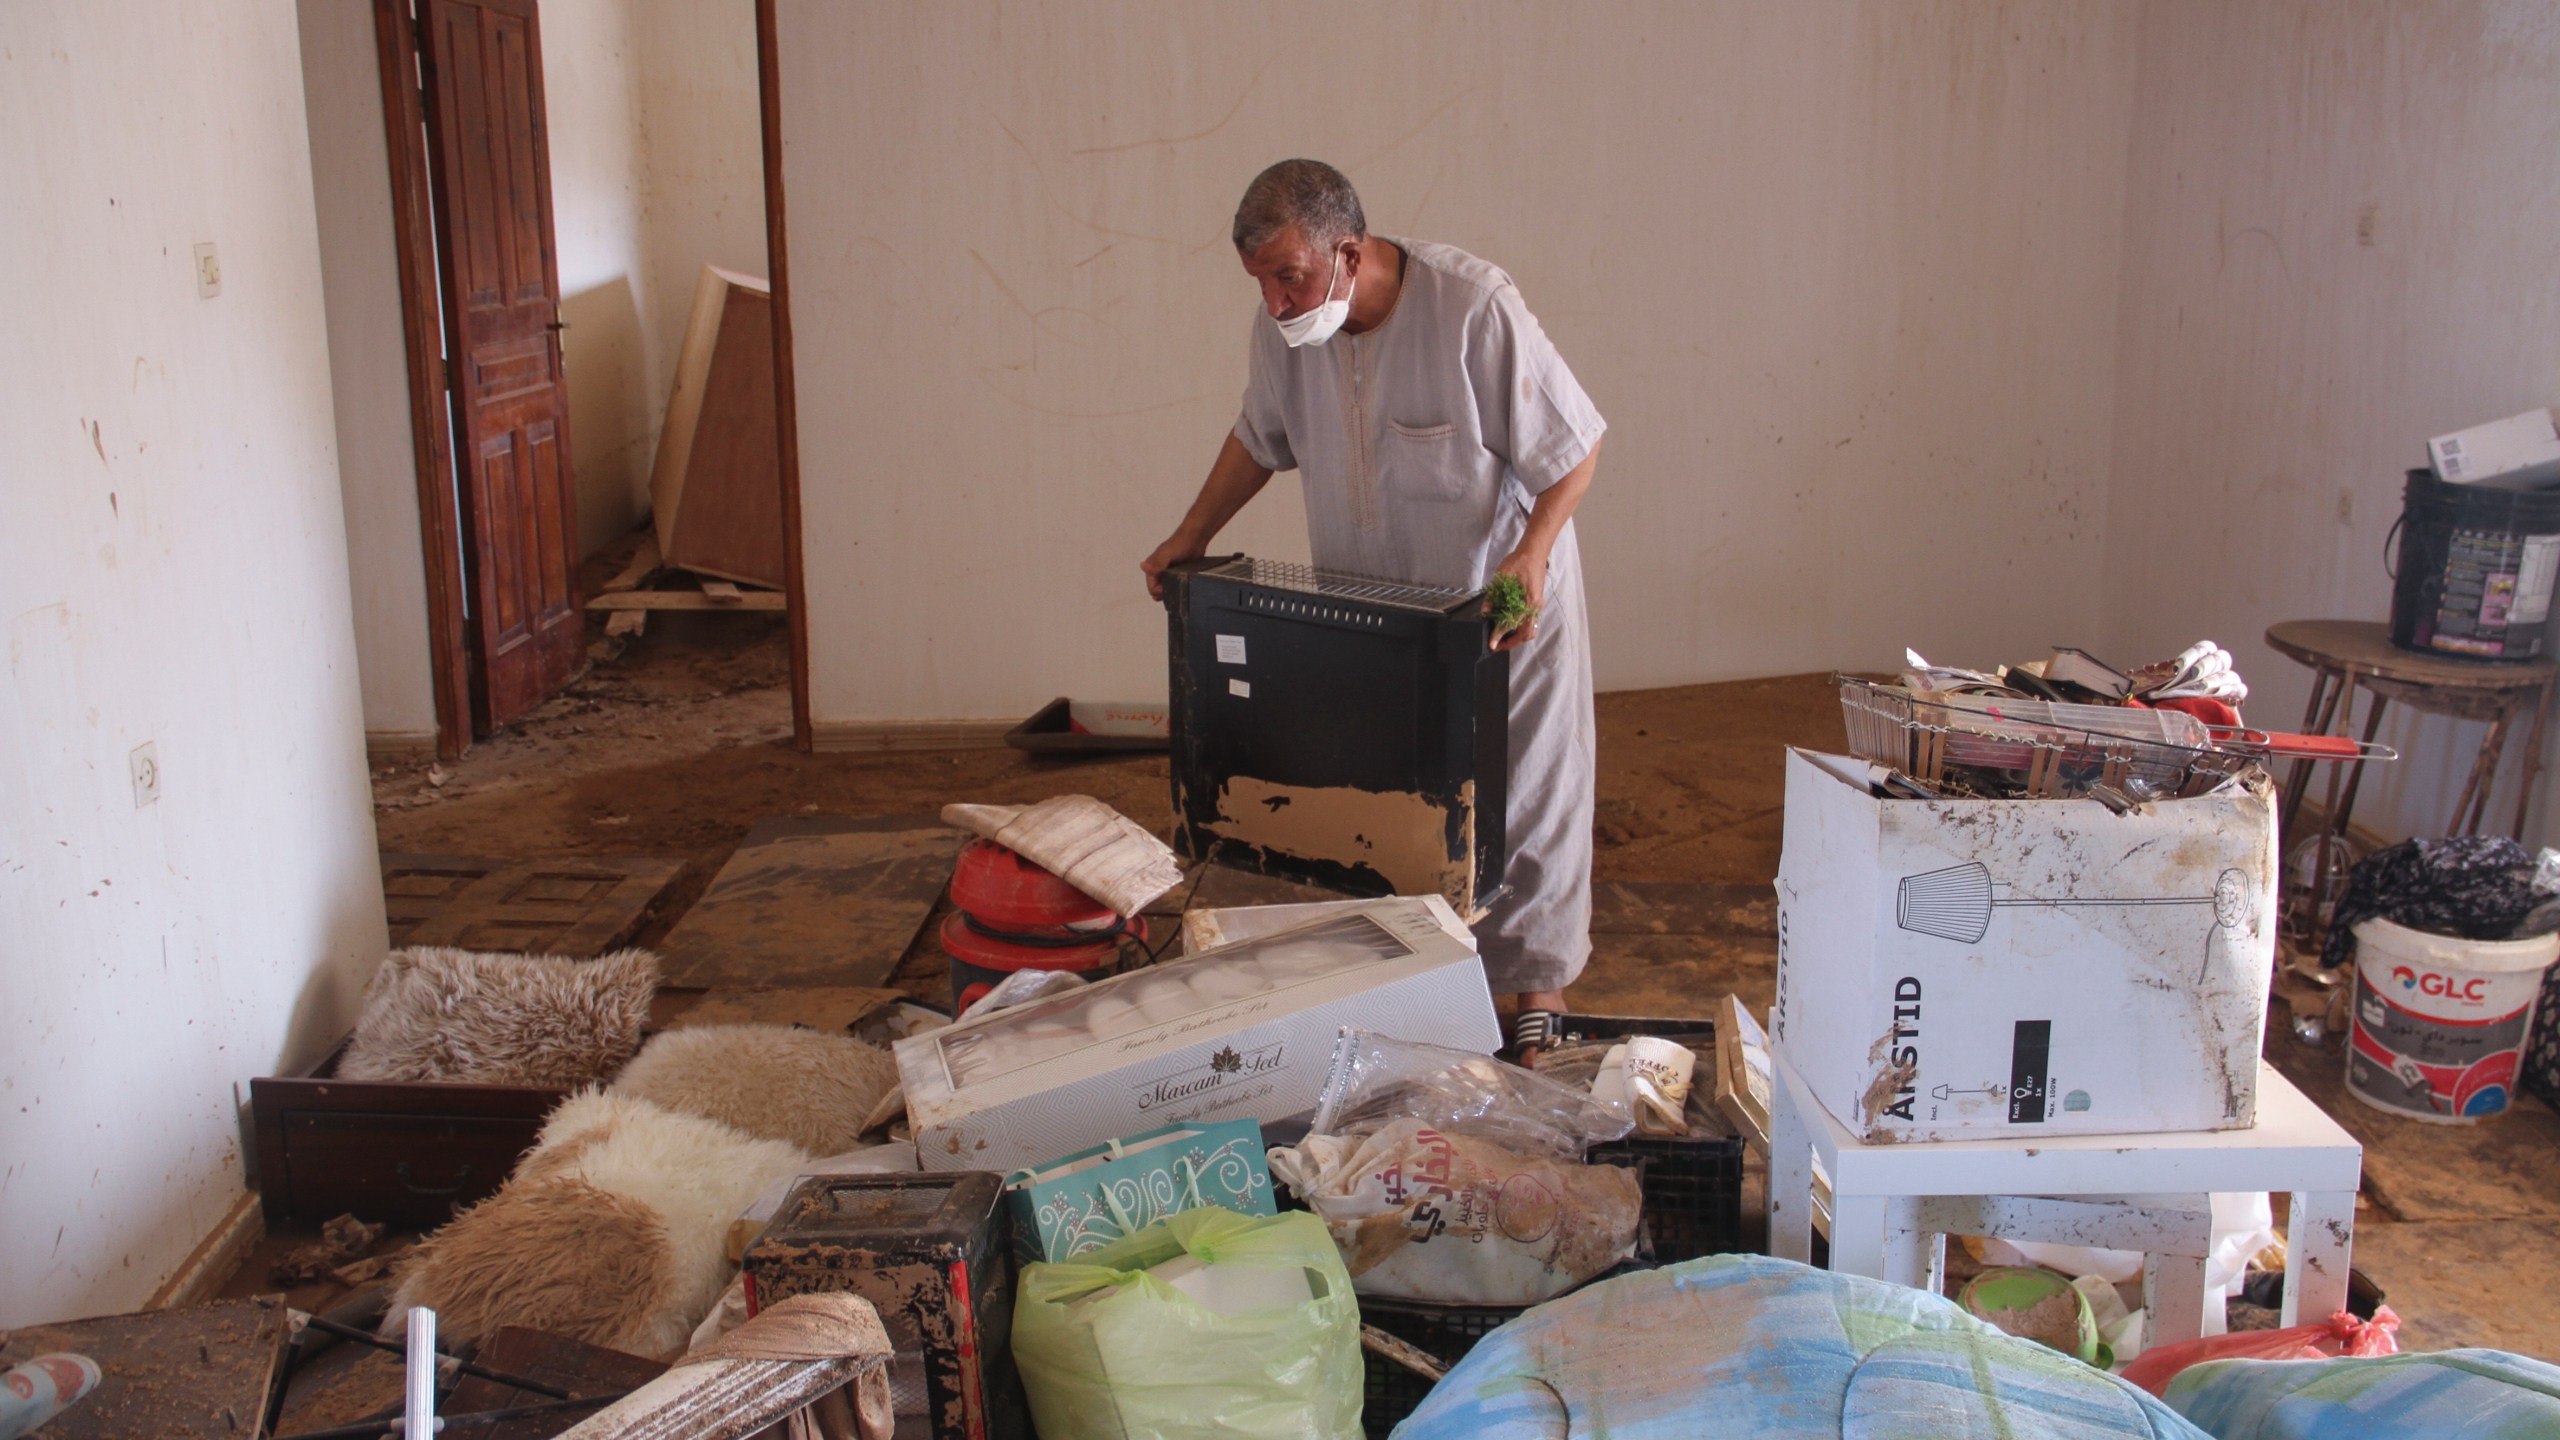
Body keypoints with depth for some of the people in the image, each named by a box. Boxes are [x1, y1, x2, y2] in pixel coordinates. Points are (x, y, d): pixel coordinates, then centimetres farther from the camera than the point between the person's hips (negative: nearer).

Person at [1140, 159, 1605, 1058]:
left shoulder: (1475, 307, -25)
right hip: (1366, 611, 5)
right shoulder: (1285, 324, -8)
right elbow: (1261, 437, 12)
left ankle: (1536, 981, 24)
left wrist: (1531, 556, -30)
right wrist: (1192, 536, 6)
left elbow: (1573, 447, -17)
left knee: (1525, 794, 6)